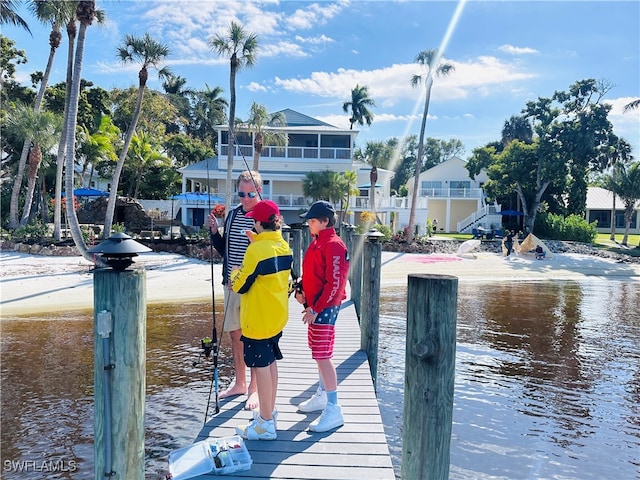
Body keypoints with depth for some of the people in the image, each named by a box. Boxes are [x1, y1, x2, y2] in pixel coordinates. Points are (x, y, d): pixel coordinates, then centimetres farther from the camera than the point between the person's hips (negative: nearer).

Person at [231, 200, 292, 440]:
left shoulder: (256, 250, -21)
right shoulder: (284, 246, 3)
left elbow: (240, 285, -15)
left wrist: (235, 273, 7)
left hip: (258, 319, -8)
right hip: (277, 315, 8)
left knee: (261, 366, 0)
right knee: (271, 362, 18)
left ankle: (265, 424, 8)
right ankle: (269, 411, 32)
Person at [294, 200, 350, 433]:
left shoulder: (334, 245, -17)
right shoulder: (316, 243, 13)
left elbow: (335, 283, -21)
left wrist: (317, 308, -20)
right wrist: (301, 291, 5)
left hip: (325, 307, -10)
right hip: (313, 305, 10)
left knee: (323, 356, -9)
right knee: (319, 354, 18)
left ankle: (333, 410, -3)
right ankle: (322, 395, 32)